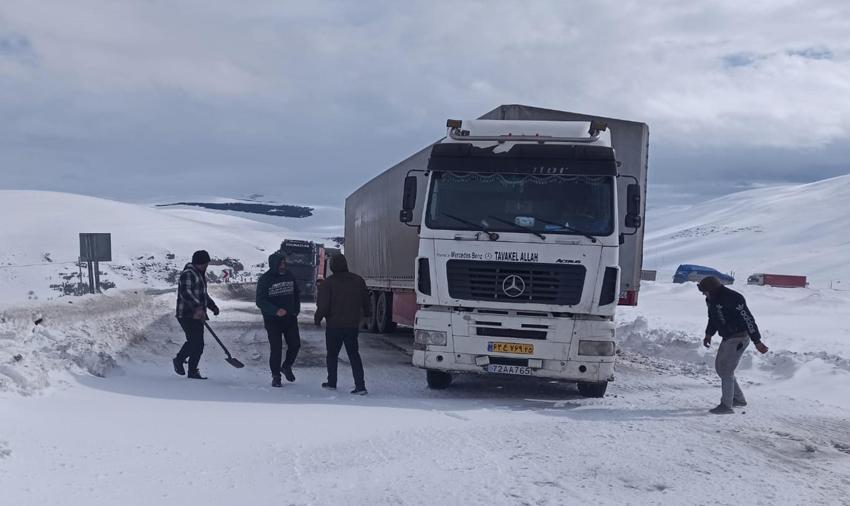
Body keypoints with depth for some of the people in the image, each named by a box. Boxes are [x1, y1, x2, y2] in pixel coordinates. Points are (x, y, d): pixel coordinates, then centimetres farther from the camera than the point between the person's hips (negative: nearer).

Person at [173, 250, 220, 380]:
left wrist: (213, 306, 23)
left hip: (197, 314, 9)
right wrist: (197, 307, -33)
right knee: (195, 341, -12)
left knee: (197, 343, 8)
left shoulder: (201, 274, 21)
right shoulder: (188, 273, -11)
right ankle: (179, 360, 6)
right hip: (187, 314, -9)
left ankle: (193, 371, 15)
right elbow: (186, 292, -24)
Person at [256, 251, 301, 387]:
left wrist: (296, 309, 4)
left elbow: (296, 294, 18)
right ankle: (276, 376, 10)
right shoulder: (265, 279, -10)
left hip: (290, 318, 5)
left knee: (295, 344, 6)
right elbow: (260, 301, -15)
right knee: (276, 349, -3)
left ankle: (286, 366, 32)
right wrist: (276, 311, -27)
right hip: (273, 320, -5)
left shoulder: (289, 276, 5)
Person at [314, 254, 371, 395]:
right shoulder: (358, 280, 2)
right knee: (354, 354, 9)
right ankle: (360, 386, -1)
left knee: (332, 354, 14)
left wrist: (317, 318, 2)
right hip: (353, 325, 3)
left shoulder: (328, 283, -12)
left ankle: (332, 383, 23)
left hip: (334, 326, -3)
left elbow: (323, 305, -15)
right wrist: (368, 313, 29)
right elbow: (366, 302, 10)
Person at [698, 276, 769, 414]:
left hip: (739, 339, -10)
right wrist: (709, 334, 10)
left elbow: (748, 319, -24)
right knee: (719, 366, 17)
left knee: (726, 370, -9)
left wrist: (757, 341, -24)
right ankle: (739, 398, 28)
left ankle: (726, 405, -2)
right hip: (727, 338, 10)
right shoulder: (712, 300, 4)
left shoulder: (733, 298, -24)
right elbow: (712, 318, 21)